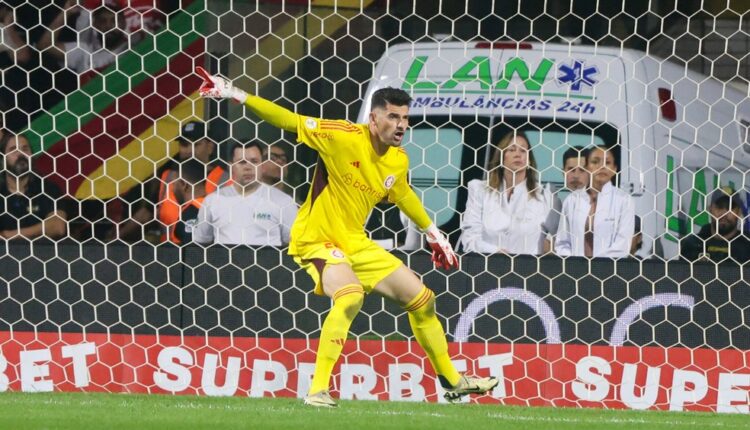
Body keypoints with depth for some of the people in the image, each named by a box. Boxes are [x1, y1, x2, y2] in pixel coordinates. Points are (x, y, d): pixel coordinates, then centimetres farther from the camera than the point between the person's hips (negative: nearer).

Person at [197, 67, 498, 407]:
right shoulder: (343, 137, -20)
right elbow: (289, 121, -21)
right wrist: (236, 95, -28)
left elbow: (402, 194, 23)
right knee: (350, 296, -35)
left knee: (422, 299, 10)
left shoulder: (398, 161, 1)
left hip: (356, 243, 8)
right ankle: (317, 390, -29)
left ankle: (452, 382, 29)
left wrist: (432, 233, 31)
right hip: (317, 239, -8)